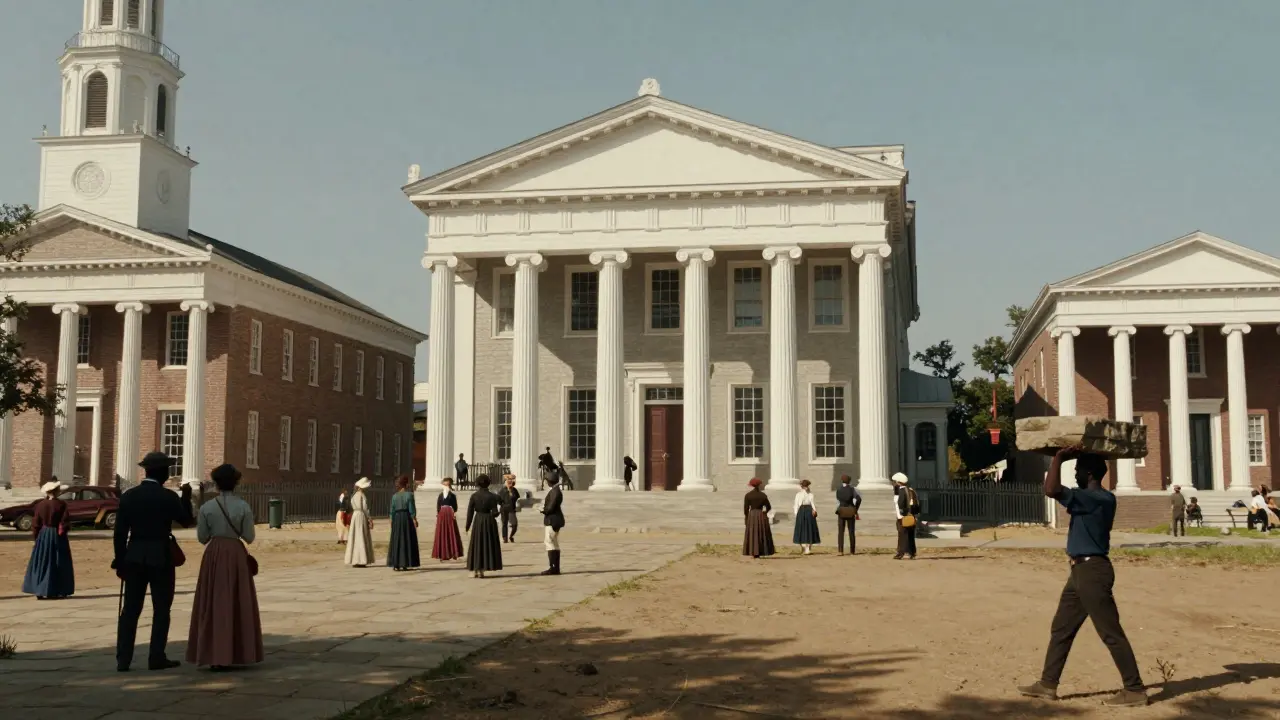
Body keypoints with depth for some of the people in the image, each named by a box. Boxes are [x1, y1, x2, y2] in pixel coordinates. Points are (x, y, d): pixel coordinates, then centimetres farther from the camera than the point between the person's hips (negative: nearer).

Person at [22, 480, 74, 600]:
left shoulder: (40, 504, -1)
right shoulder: (61, 504, -11)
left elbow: (35, 523, 3)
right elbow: (65, 522, -13)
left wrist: (36, 535, 13)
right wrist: (62, 531, 4)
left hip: (43, 535, 3)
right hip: (58, 536, -3)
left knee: (42, 563, 9)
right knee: (58, 563, 5)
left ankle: (40, 591, 5)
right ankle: (59, 591, 6)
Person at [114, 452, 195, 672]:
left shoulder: (129, 495, 2)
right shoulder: (168, 497, -10)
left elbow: (119, 532, 2)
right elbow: (187, 521, 3)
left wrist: (120, 560, 8)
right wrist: (186, 496, 14)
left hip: (134, 557, 4)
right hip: (161, 558, -4)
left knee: (130, 608, 6)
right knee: (161, 609, 5)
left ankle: (123, 659, 4)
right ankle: (157, 658, 4)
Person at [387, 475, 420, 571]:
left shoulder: (394, 496, 4)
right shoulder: (409, 494, -7)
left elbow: (392, 510, 4)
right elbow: (412, 509, -10)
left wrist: (392, 521, 10)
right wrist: (414, 520, -3)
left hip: (397, 518, 4)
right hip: (407, 517, -3)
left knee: (396, 541, 8)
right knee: (407, 540, 3)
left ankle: (395, 564, 6)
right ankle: (404, 564, 2)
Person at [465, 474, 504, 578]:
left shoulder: (474, 496, -5)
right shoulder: (492, 496, -8)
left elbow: (470, 512, -3)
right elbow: (495, 513, -12)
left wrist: (468, 526, 5)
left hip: (478, 521, 1)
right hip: (489, 522, -1)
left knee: (476, 545, 10)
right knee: (488, 545, 9)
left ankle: (475, 570, 8)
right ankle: (481, 570, 7)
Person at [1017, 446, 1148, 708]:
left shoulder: (1097, 499, -19)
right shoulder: (1095, 498, 10)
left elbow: (1051, 490, -30)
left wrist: (1059, 457, -18)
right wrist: (1069, 458, 25)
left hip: (1092, 571, -10)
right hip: (1081, 570, 10)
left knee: (1111, 633, -4)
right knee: (1061, 628, 13)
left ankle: (1135, 690, 3)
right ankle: (1048, 684, 19)